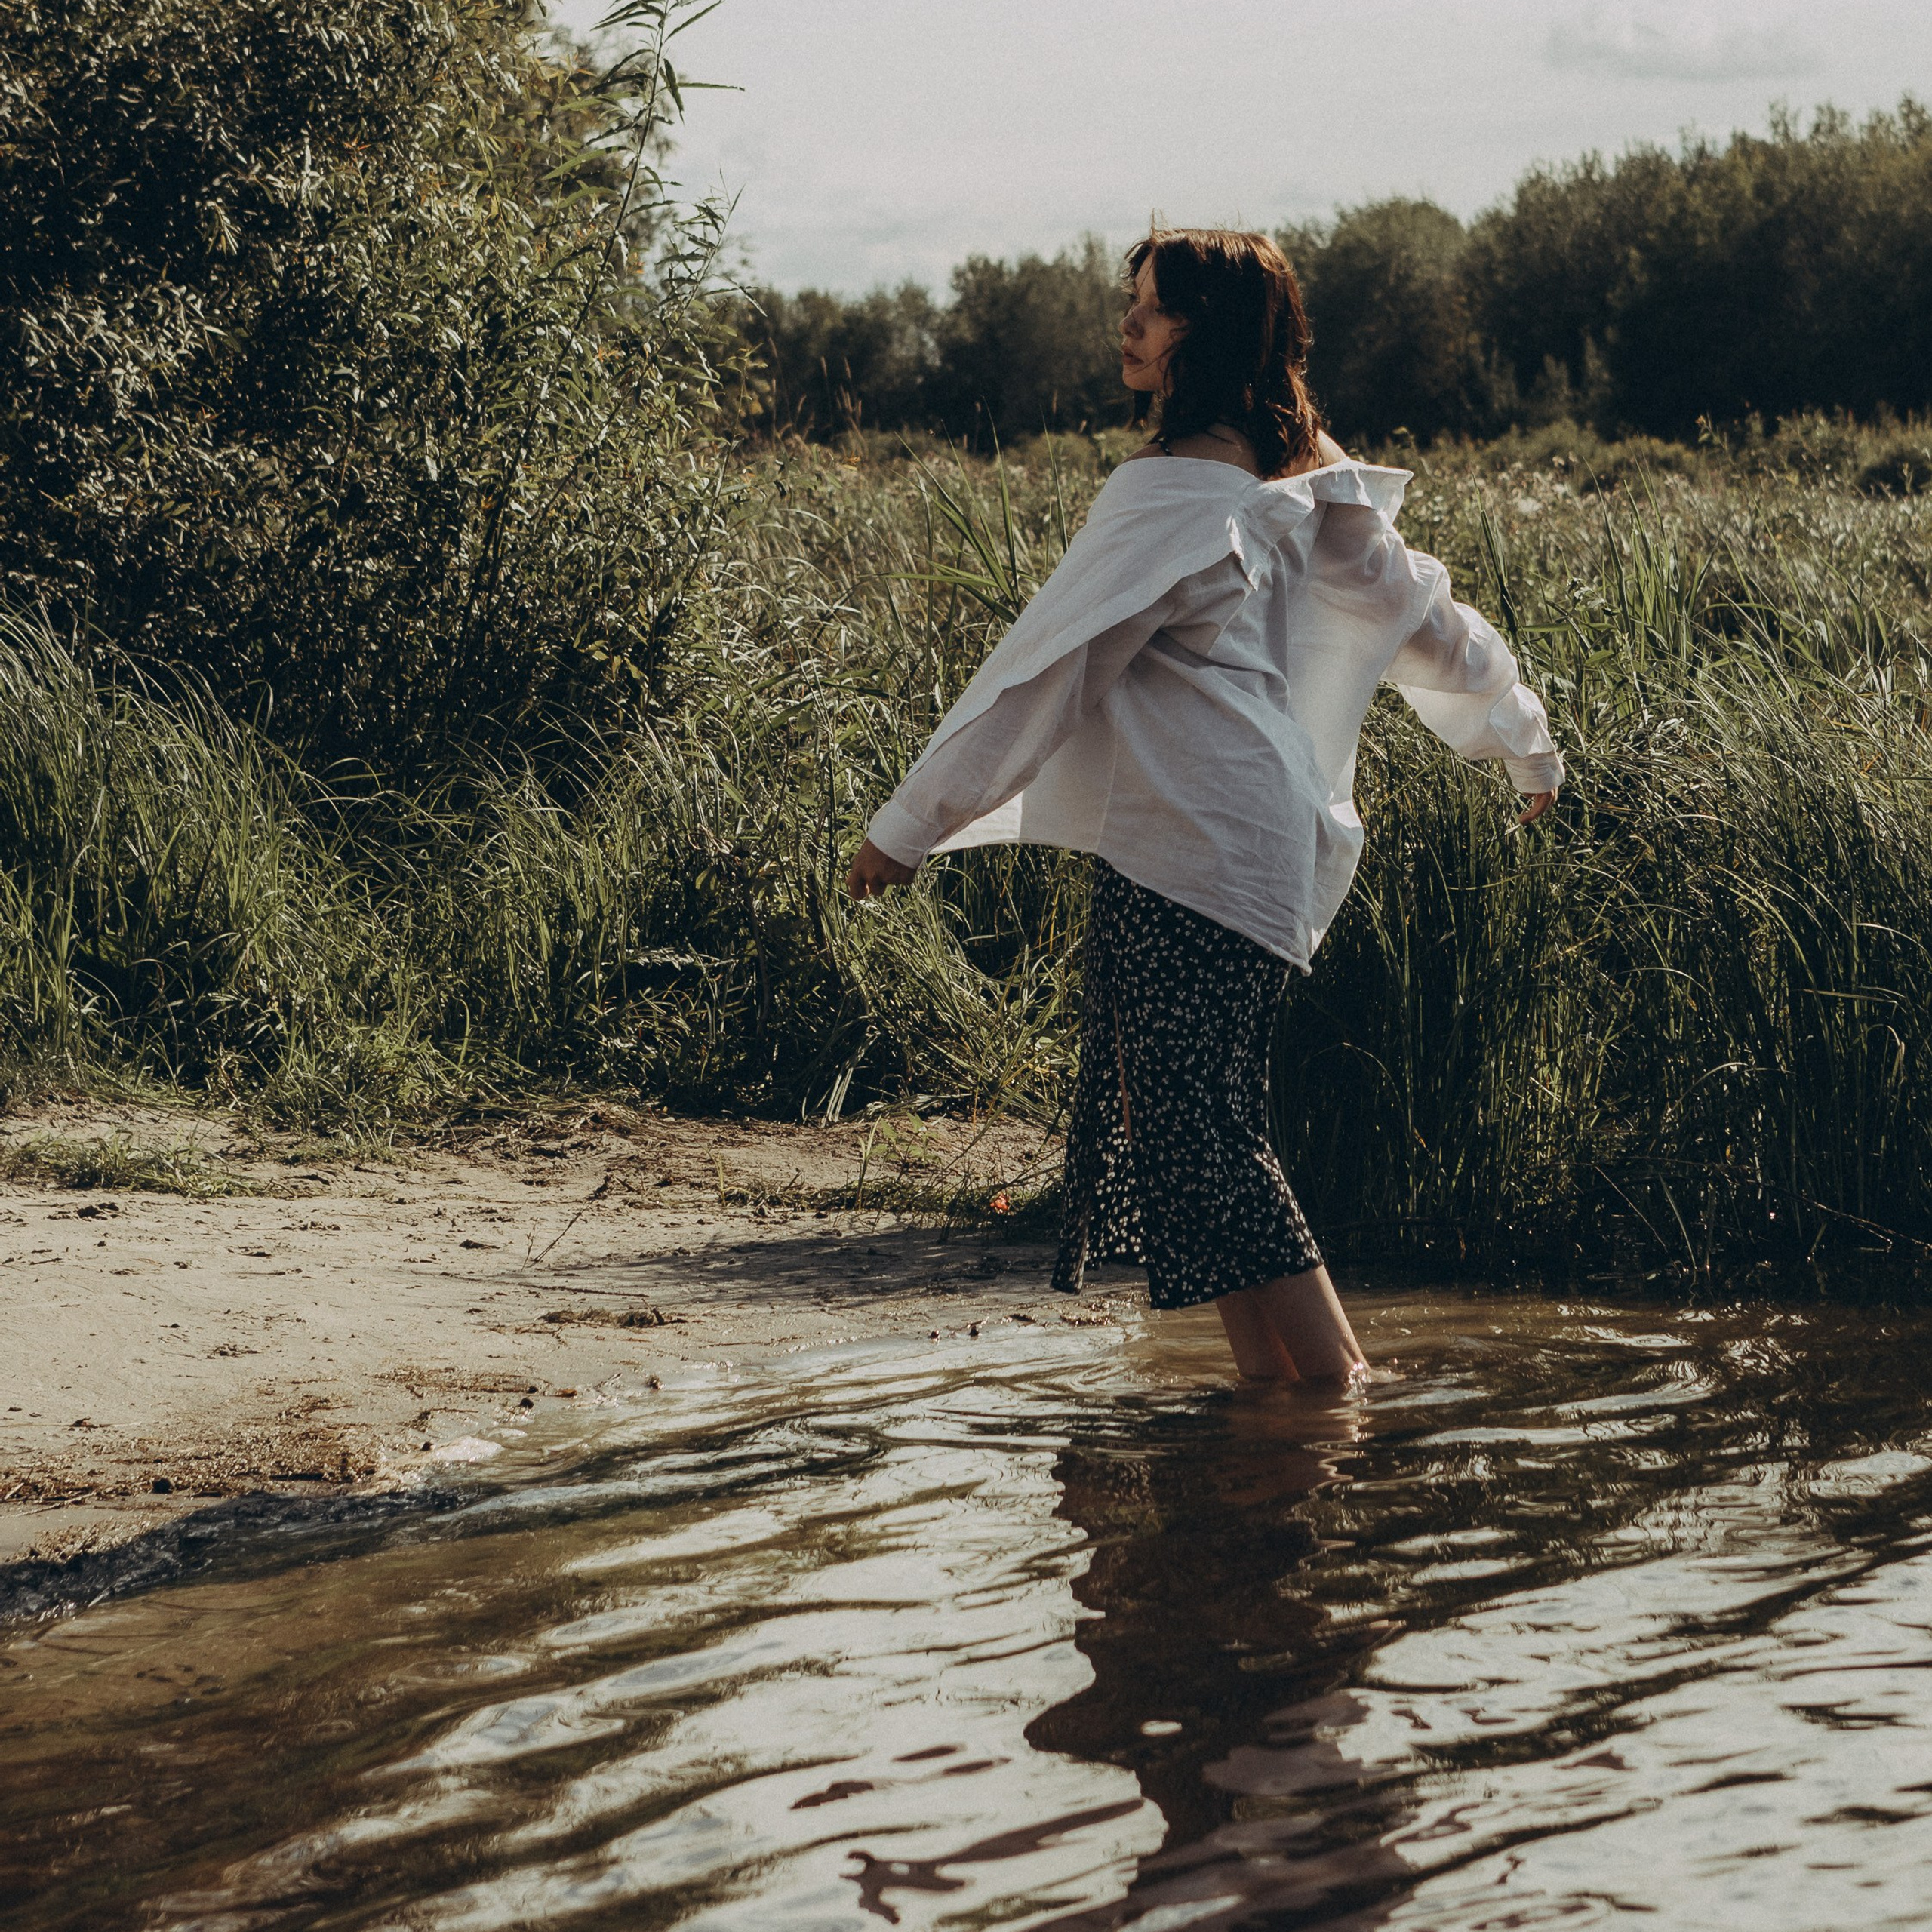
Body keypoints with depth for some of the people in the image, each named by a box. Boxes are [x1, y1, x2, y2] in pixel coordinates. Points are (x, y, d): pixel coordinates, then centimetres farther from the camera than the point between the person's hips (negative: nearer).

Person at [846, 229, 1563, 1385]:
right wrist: (1528, 743, 39)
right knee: (1206, 1127, 13)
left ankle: (1338, 1388, -8)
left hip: (1189, 846, -9)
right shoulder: (1309, 476, 12)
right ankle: (1276, 1378, 12)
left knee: (1195, 1139, -7)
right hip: (1279, 845, 9)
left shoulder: (1173, 491, -13)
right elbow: (1426, 618, 23)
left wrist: (909, 828, -8)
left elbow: (1046, 668, -13)